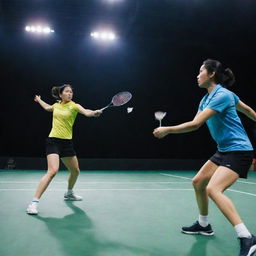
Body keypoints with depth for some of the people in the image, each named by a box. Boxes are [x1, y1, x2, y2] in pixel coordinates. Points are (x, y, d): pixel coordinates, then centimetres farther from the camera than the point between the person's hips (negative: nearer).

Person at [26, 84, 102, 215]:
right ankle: (34, 202, -19)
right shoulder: (56, 105, 5)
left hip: (67, 142, 2)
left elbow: (86, 112, -24)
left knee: (75, 171, 13)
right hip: (53, 141, -2)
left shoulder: (74, 106, -1)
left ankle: (69, 194, 42)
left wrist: (95, 112, -44)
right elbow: (48, 108, 31)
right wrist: (39, 100, 43)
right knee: (52, 171, -23)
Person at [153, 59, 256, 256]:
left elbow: (195, 124, -24)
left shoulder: (222, 95, -20)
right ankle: (204, 225, 33)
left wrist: (167, 130, -16)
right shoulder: (206, 98, 10)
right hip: (224, 150, 10)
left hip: (238, 151, -10)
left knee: (213, 189, -26)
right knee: (198, 182, 15)